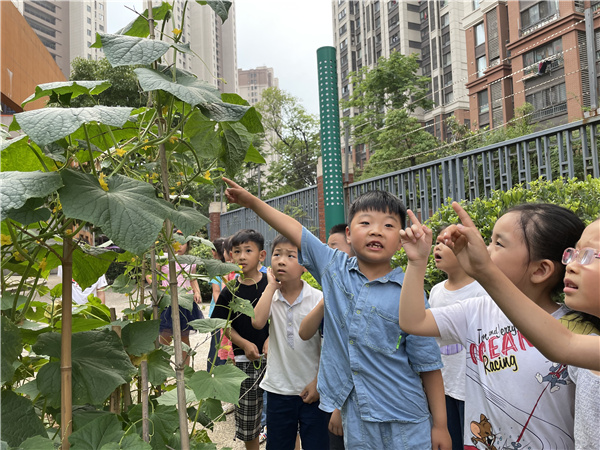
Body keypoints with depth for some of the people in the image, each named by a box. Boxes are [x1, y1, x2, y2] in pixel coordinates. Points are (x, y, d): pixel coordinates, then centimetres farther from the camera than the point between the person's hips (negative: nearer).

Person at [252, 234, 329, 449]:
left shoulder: (318, 299, -9)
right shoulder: (271, 297, -2)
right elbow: (257, 322, -23)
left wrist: (318, 382, -7)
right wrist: (271, 285, -16)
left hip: (312, 390, -2)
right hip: (278, 389, 2)